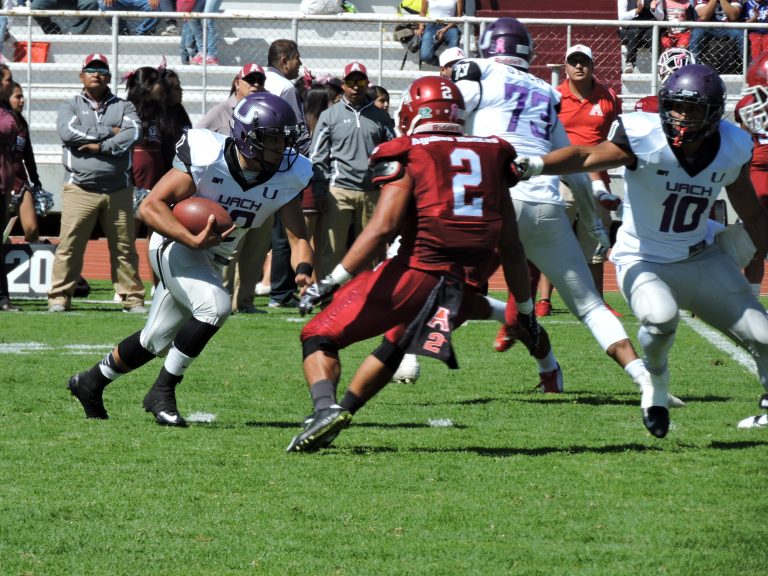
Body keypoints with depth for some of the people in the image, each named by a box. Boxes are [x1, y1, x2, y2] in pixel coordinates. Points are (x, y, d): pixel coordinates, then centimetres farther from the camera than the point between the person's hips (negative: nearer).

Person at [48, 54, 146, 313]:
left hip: (118, 190, 2)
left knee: (125, 247, 4)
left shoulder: (123, 107, 13)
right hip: (80, 189, -2)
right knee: (69, 245, -6)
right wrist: (109, 132, -8)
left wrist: (101, 146, -15)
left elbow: (133, 134, -6)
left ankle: (133, 298, 8)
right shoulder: (71, 106, 9)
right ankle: (59, 297, -2)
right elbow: (68, 132, -11)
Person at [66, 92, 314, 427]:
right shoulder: (208, 158, -28)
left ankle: (90, 382, 38)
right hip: (176, 247, -7)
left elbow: (298, 237, -9)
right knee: (215, 307, -30)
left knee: (156, 341, 14)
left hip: (212, 259, 7)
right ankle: (162, 392, -15)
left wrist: (303, 270, -31)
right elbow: (151, 207, -28)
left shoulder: (286, 177, -13)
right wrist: (193, 240, -40)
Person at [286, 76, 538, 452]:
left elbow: (382, 226, -12)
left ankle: (325, 409, -20)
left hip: (418, 272, -5)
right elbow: (510, 246, 17)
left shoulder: (409, 157, 1)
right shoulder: (491, 158, 16)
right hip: (466, 289, 5)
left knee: (319, 336, 5)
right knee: (393, 347, 32)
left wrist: (333, 281, -13)